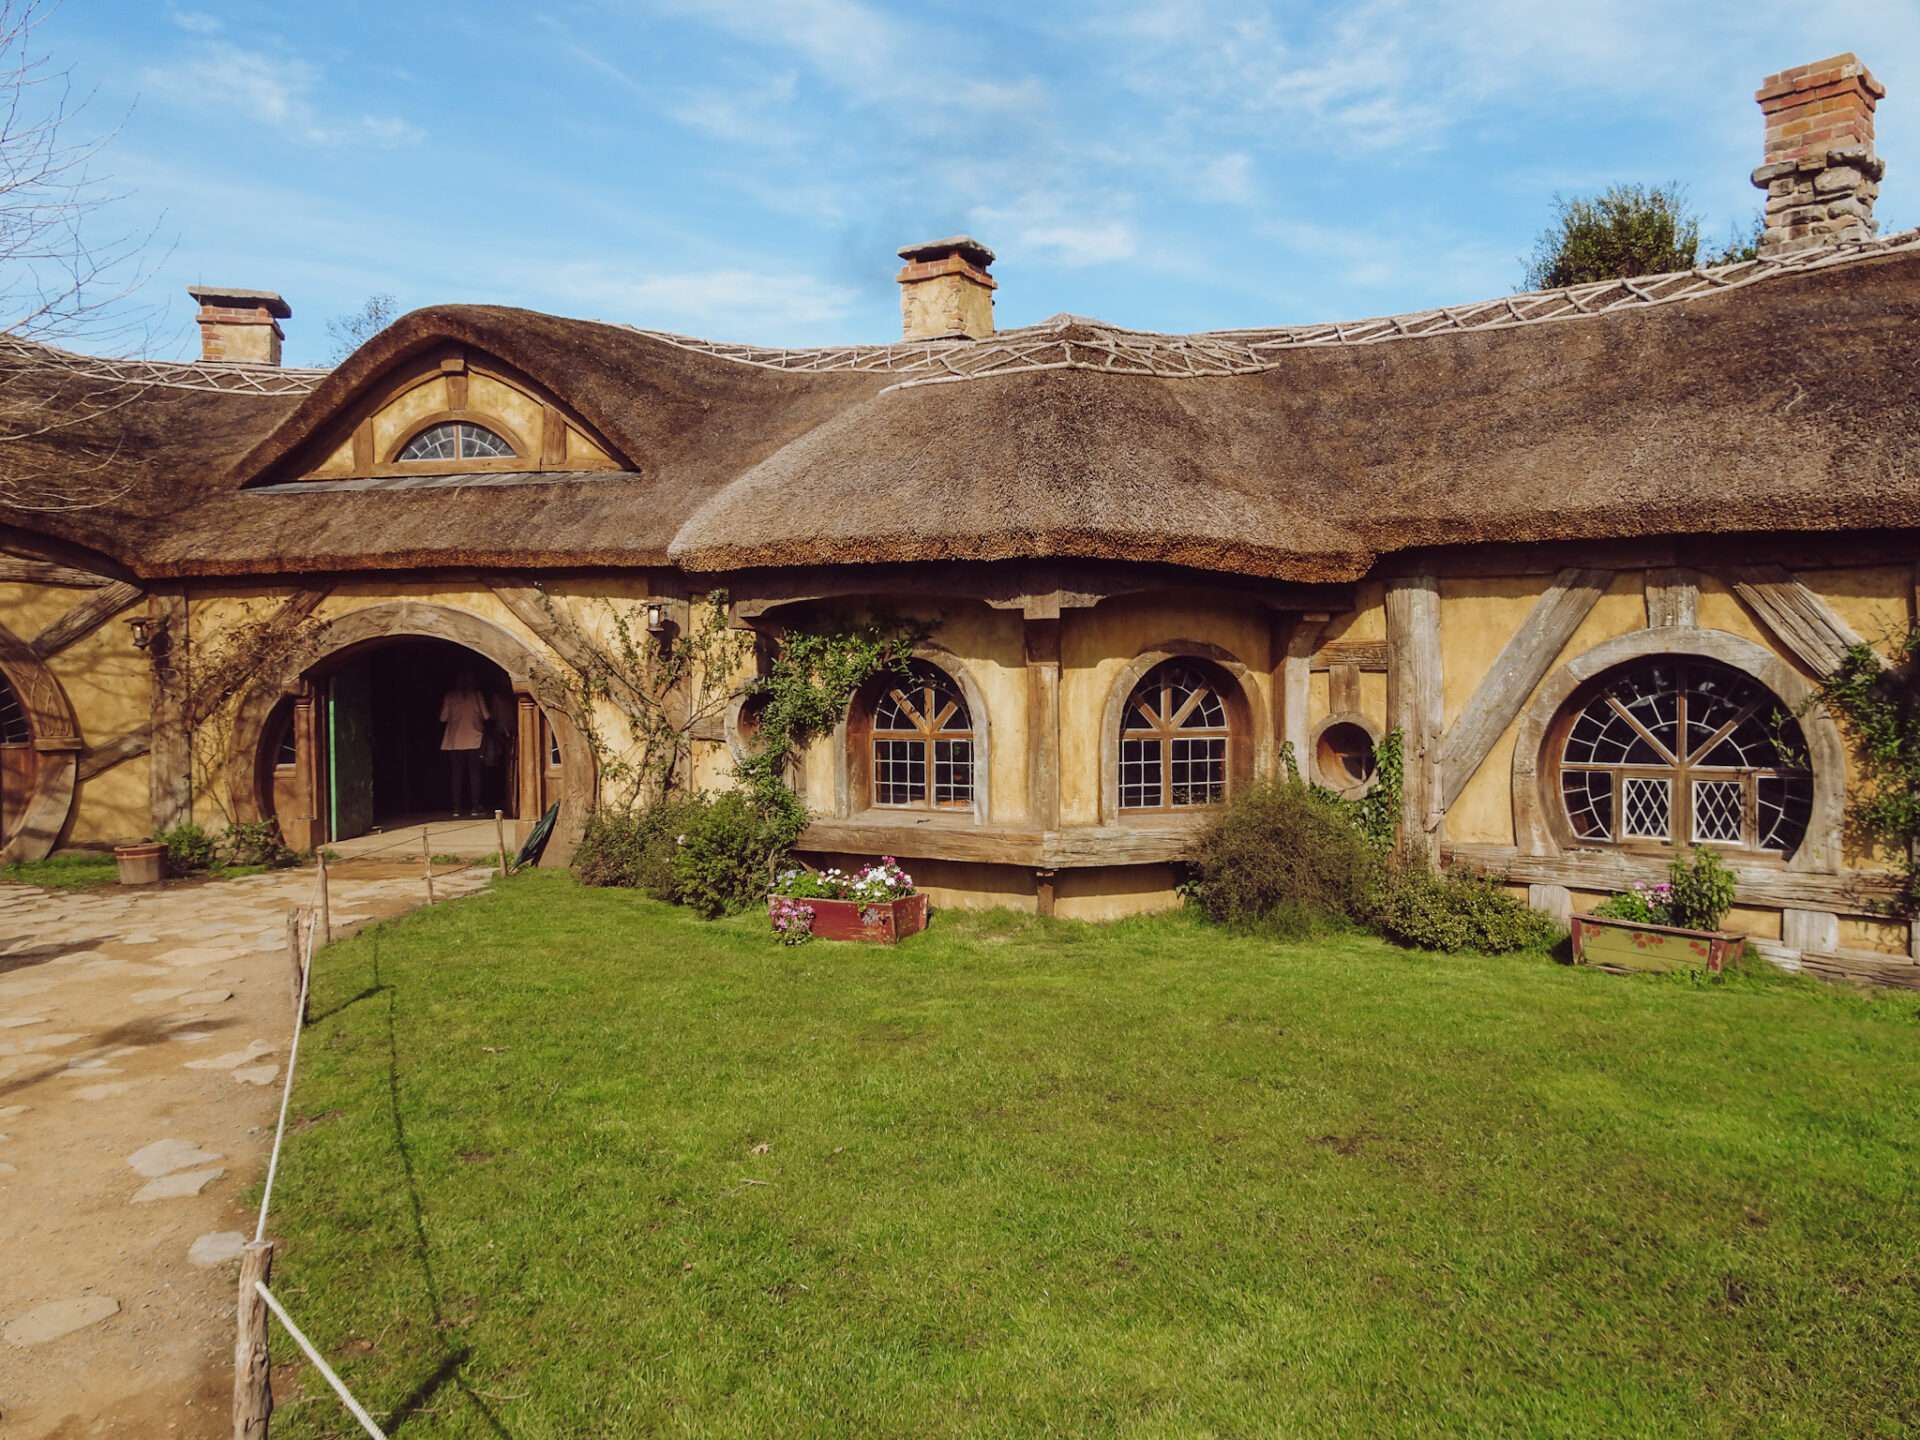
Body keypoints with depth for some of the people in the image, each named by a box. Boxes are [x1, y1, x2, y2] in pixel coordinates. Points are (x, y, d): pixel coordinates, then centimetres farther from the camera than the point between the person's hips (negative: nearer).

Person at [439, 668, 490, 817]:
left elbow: (443, 717, 4)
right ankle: (475, 807, -1)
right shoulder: (477, 694, -3)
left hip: (455, 741, 1)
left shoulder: (450, 696, 1)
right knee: (474, 774, 3)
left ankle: (457, 808, 2)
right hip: (474, 740, -1)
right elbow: (486, 715, -1)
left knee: (457, 774, 5)